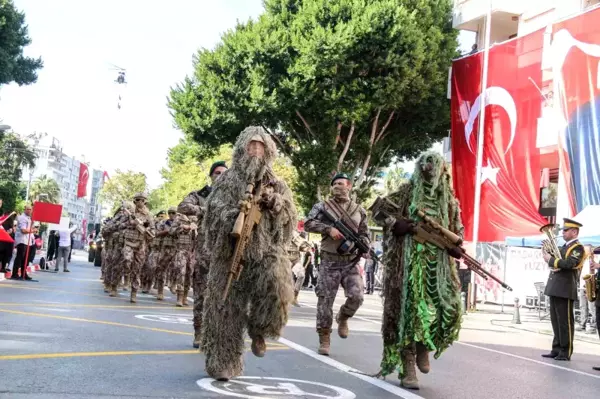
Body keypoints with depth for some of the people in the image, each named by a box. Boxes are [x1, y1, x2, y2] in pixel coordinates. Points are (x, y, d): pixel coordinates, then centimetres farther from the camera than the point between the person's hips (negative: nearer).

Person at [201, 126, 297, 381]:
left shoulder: (277, 184, 15)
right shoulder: (227, 180, 9)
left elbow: (291, 218, 8)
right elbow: (214, 211, -3)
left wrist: (274, 202, -10)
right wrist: (239, 212, -21)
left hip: (267, 248, 1)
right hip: (232, 250, 0)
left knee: (278, 283, -28)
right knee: (228, 307, 0)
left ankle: (258, 329, 0)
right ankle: (223, 362, 14)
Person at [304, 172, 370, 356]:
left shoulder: (359, 210, 9)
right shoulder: (323, 206, 2)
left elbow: (364, 235, 14)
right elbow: (308, 224, -8)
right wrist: (329, 228, -19)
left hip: (351, 262, 2)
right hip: (329, 262, -1)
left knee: (357, 296, -14)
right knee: (325, 301, -1)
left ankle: (343, 318, 19)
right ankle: (324, 340, 11)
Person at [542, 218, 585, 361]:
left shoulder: (578, 247, -8)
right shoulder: (564, 246, 20)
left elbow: (569, 263, -23)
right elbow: (556, 259, 18)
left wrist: (551, 260, -15)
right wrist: (548, 253, 0)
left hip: (565, 290, -9)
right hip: (555, 289, 9)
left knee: (565, 321, -3)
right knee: (556, 321, 12)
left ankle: (566, 352, 2)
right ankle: (557, 349, 19)